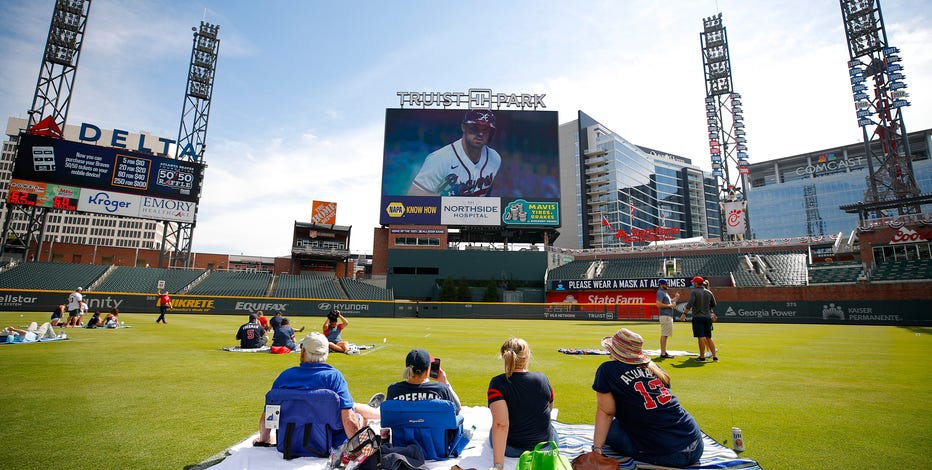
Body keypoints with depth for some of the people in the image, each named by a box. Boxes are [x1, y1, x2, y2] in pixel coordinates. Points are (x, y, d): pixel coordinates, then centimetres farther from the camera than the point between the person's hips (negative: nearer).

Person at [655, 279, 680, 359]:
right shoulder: (660, 292, -11)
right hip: (665, 316, -11)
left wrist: (675, 298, 18)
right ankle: (663, 353, -8)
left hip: (668, 316, 11)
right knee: (664, 335, -9)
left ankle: (664, 352, 19)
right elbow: (659, 304, -22)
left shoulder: (665, 292, 21)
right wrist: (670, 305, -17)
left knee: (664, 335, 13)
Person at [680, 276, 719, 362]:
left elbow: (690, 304, -18)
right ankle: (715, 356, 13)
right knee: (708, 338, 13)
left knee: (701, 337, -5)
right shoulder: (709, 292, 9)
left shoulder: (694, 292, -7)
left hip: (698, 317, -6)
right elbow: (713, 305, 15)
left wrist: (684, 314, -16)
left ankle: (702, 357, -2)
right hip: (708, 317, 6)